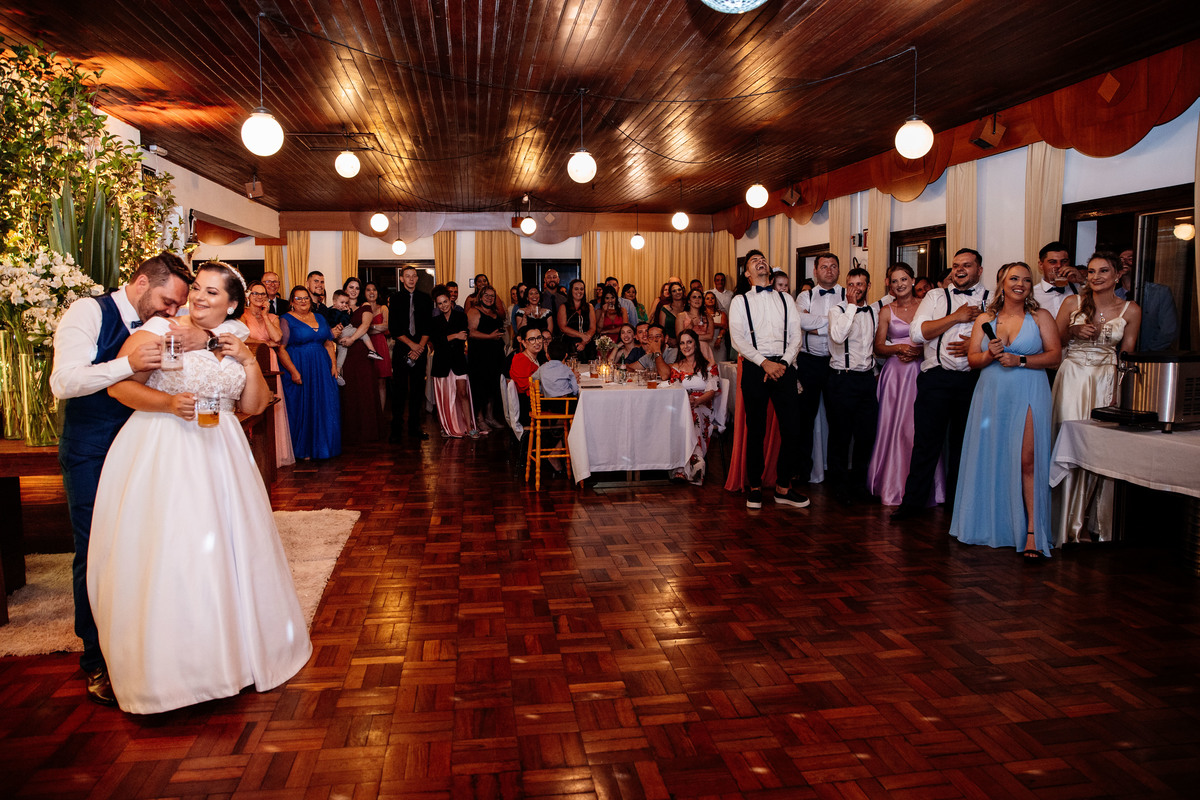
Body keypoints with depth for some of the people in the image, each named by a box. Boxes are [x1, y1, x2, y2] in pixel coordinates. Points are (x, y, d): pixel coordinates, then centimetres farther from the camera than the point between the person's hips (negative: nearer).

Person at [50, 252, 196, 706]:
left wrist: (202, 340, -26)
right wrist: (128, 364, -36)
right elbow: (63, 382, -22)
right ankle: (96, 661, 17)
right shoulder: (88, 313, -11)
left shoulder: (160, 325, 4)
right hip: (91, 453, -5)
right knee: (95, 553, 3)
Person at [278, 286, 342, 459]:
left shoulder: (319, 318, 14)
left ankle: (323, 445, 16)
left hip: (322, 370, 5)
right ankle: (304, 449, 9)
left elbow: (329, 344, 16)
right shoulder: (286, 320, -2)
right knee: (302, 409, 0)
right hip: (299, 371, -5)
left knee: (325, 408, 5)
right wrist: (293, 371, -18)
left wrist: (333, 365, 3)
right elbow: (281, 349, -10)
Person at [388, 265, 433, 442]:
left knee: (418, 389, 3)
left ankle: (414, 427, 11)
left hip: (420, 349, 2)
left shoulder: (425, 299, 10)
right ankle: (396, 429, 2)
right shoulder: (395, 299, 5)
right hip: (401, 349, -2)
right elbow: (393, 328, -1)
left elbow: (428, 326, 5)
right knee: (399, 389, -3)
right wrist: (412, 344, -9)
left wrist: (420, 347, -8)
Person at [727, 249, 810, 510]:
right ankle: (755, 487, 15)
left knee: (791, 430, -1)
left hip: (784, 368, 2)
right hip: (754, 369, -2)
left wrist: (783, 363, -9)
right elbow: (738, 339, -4)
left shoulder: (786, 300, 15)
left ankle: (783, 488, 11)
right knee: (756, 431, 3)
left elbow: (795, 335, 8)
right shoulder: (740, 302, 7)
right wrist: (765, 363, -14)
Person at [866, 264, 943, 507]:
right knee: (894, 426, -1)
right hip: (895, 374, 1)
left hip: (921, 372, -1)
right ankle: (894, 486, 9)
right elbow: (878, 347, 8)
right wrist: (899, 348, -9)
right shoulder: (886, 311, 9)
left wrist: (919, 351, -11)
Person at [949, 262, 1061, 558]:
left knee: (1027, 462, -11)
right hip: (992, 395, 3)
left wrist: (1019, 360, -14)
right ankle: (991, 525, 19)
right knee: (989, 460, 5)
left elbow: (1055, 355, -1)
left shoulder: (1040, 317, 6)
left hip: (1027, 395, -3)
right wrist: (991, 355, -13)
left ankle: (1032, 532, -7)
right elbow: (972, 358, 7)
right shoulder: (985, 319, 12)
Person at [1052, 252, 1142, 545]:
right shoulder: (1072, 303, 4)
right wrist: (1074, 331, -10)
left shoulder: (1131, 310, 5)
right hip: (1073, 378, 0)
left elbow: (1126, 356, 7)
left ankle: (1098, 524, 13)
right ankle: (1068, 524, 6)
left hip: (1108, 382, 1)